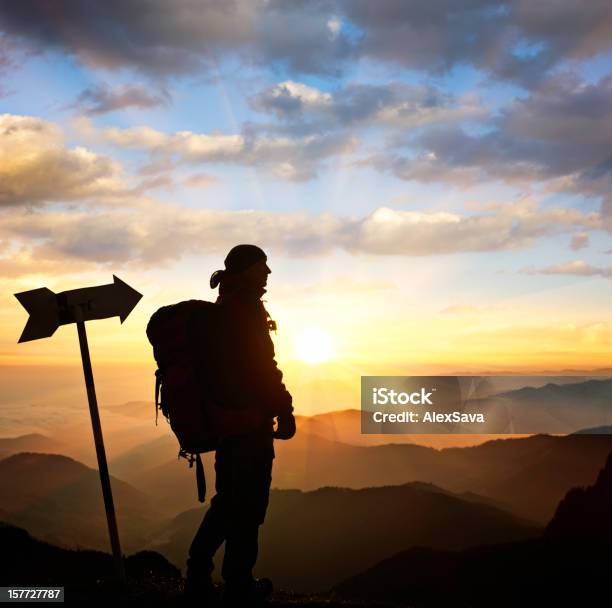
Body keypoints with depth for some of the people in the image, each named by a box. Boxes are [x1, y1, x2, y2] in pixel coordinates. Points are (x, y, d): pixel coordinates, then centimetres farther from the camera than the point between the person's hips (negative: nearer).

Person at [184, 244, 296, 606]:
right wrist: (284, 411, -15)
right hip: (248, 420, -9)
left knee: (230, 499, 18)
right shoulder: (244, 312, -15)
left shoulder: (219, 312, 14)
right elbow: (261, 369, -21)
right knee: (248, 506, 2)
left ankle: (198, 577, 21)